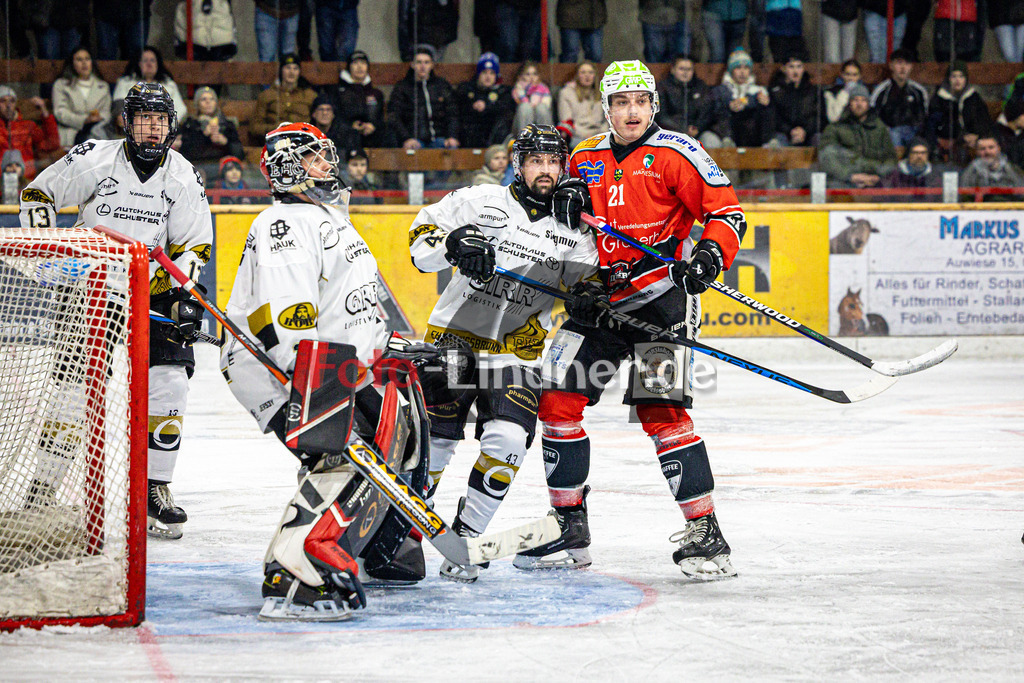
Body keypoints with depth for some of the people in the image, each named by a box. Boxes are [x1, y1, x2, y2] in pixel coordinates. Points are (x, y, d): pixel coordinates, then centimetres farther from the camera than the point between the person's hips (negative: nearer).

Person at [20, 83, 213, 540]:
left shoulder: (183, 177, -2)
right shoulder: (93, 160, -10)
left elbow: (193, 245, 4)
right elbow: (37, 194, 1)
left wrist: (184, 296, -10)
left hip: (153, 292, 2)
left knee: (169, 384, -10)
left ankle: (154, 488, 1)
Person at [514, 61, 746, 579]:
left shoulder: (675, 153, -5)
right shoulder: (584, 160, 12)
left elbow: (726, 210, -6)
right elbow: (561, 239, 21)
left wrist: (710, 255, -24)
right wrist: (567, 202, -1)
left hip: (660, 294, -6)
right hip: (598, 298, 6)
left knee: (660, 412, -16)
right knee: (558, 400, 0)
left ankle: (705, 534, -11)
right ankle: (570, 529, 12)